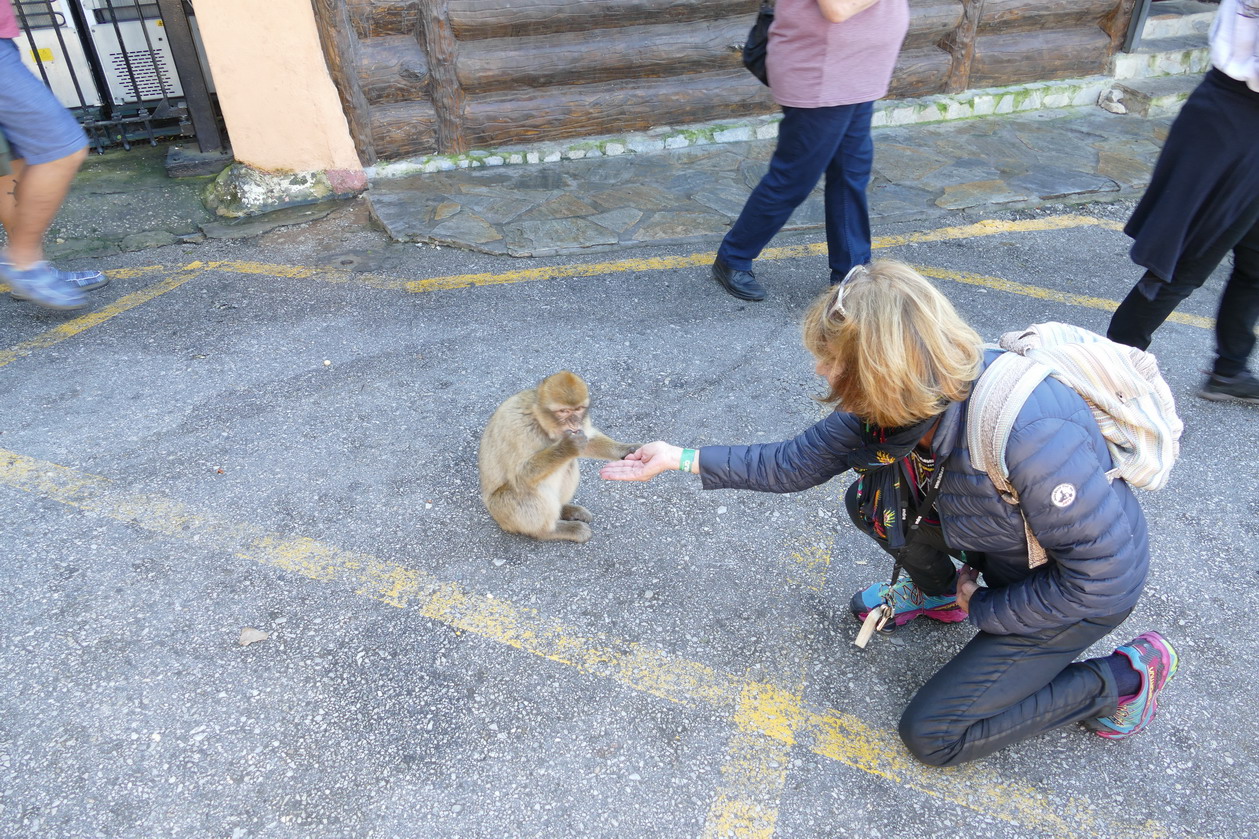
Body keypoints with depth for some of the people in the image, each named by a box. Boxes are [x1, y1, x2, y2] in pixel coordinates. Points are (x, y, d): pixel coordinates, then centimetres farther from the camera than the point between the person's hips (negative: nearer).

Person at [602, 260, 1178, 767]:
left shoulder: (1027, 434, -40)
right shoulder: (888, 408, -17)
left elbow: (1097, 568, -29)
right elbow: (792, 463, -7)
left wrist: (984, 610, -16)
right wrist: (681, 460, -7)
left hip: (1082, 591, -6)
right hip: (1004, 552, 6)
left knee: (932, 734, -6)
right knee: (872, 501, -8)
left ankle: (1125, 677, 6)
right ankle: (937, 593, 19)